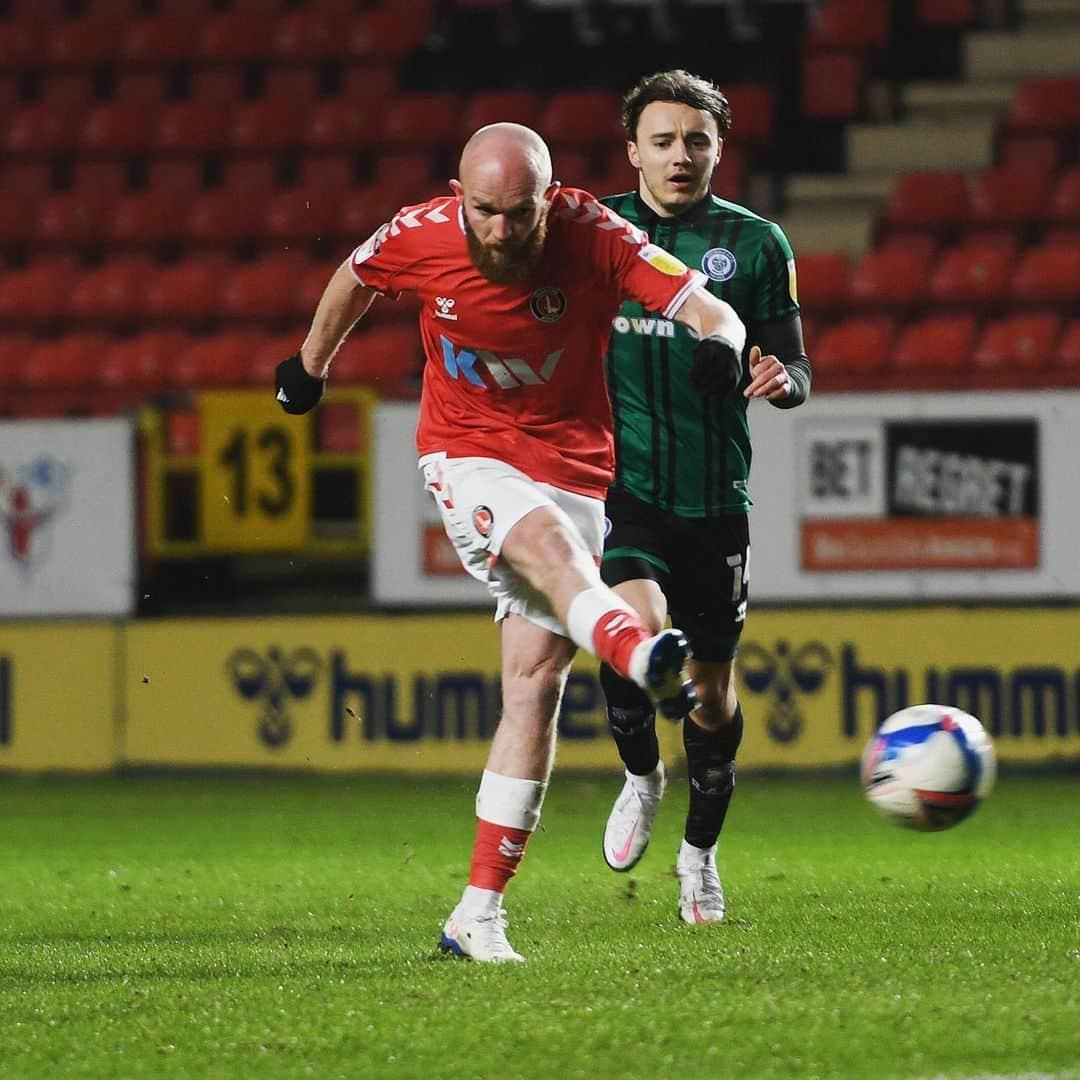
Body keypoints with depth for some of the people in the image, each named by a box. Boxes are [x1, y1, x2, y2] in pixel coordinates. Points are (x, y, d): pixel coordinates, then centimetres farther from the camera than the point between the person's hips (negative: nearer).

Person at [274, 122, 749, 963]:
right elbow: (355, 278, 12)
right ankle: (641, 657, -67)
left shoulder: (593, 237, -16)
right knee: (548, 541, -34)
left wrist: (720, 342, -47)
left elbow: (711, 311, -24)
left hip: (573, 466, 1)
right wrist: (312, 362, 28)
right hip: (468, 458, -1)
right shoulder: (417, 238, -12)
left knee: (537, 681, -5)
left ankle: (478, 915, 0)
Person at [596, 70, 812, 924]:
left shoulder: (755, 243, 2)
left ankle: (700, 853, 32)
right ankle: (640, 775, 4)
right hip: (621, 487, -1)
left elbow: (796, 366, 5)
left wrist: (784, 379, -18)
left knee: (712, 687, 9)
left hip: (715, 499, 1)